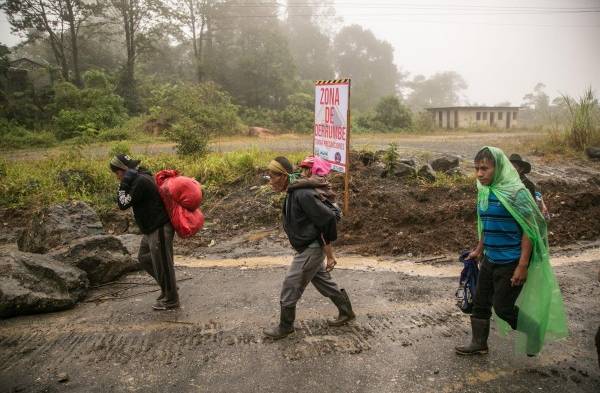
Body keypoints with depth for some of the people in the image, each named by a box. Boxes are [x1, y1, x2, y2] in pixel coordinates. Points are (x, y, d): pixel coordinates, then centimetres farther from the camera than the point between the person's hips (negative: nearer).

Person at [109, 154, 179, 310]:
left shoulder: (141, 181, -22)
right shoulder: (140, 178, 11)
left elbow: (124, 204, -18)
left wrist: (123, 185, -13)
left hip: (160, 229, -11)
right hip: (151, 229, 11)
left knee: (162, 263, 1)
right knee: (144, 258, 21)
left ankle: (171, 300, 16)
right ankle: (167, 287, 31)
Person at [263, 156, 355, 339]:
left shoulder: (303, 194, -27)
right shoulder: (292, 192, 4)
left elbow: (328, 217, -27)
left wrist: (328, 240, -14)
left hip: (311, 250, -10)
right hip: (308, 248, 10)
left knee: (290, 287, 2)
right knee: (323, 281, 22)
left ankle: (285, 327, 21)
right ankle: (346, 312, 39)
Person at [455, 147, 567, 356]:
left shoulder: (515, 191, -18)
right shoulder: (484, 191, 3)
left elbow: (529, 230, -17)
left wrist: (523, 266, -19)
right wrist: (479, 249, 21)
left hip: (511, 262, -7)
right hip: (490, 260, 7)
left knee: (503, 307, 3)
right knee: (480, 302, 13)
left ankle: (535, 333, 29)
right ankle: (479, 343, 30)